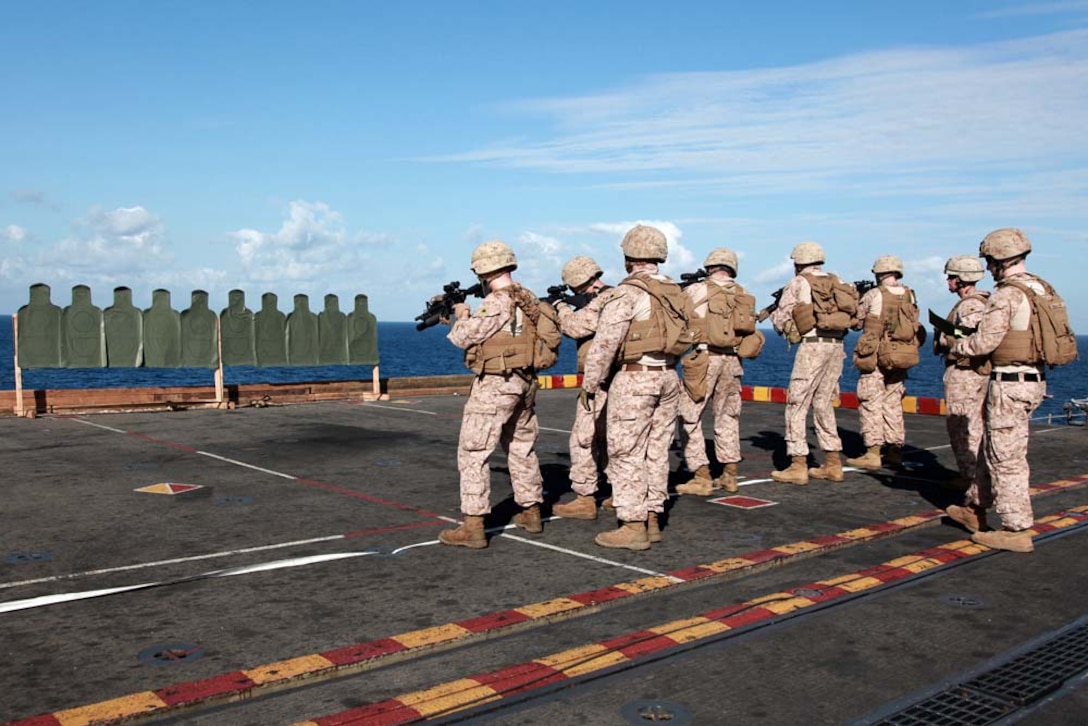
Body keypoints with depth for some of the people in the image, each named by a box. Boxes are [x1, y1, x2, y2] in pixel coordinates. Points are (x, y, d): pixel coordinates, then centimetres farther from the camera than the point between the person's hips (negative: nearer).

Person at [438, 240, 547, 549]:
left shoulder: (495, 303, -18)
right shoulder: (529, 300, 9)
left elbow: (462, 337, -11)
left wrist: (461, 316, 8)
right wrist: (471, 316, 19)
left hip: (494, 385, -9)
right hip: (524, 383, 9)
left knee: (473, 452, -4)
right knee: (522, 447, 21)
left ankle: (473, 527, -5)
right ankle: (531, 512, 31)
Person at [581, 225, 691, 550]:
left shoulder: (627, 293, -12)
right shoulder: (674, 292, 10)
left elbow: (604, 343, -15)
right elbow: (683, 338, 10)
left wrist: (590, 384, -8)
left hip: (634, 378, -8)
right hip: (668, 377, 8)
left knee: (626, 454, -2)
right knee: (656, 451, 13)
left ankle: (633, 527, 0)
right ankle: (652, 520, 20)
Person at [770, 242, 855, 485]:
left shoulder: (798, 284, 0)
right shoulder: (837, 283, 16)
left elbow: (780, 322, 3)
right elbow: (851, 313, 16)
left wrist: (775, 314, 26)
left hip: (813, 345, -6)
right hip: (837, 346, 6)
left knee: (797, 404, -1)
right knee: (824, 404, 15)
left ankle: (798, 466, -4)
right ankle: (833, 464, 17)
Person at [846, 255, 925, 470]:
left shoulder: (873, 295, -10)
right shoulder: (910, 296, 4)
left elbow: (856, 322, -1)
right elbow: (915, 326, 10)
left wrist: (859, 301, 16)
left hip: (876, 357, -5)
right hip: (901, 358, 5)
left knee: (871, 404, -1)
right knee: (893, 404, 13)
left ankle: (873, 453, -4)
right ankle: (895, 451, 17)